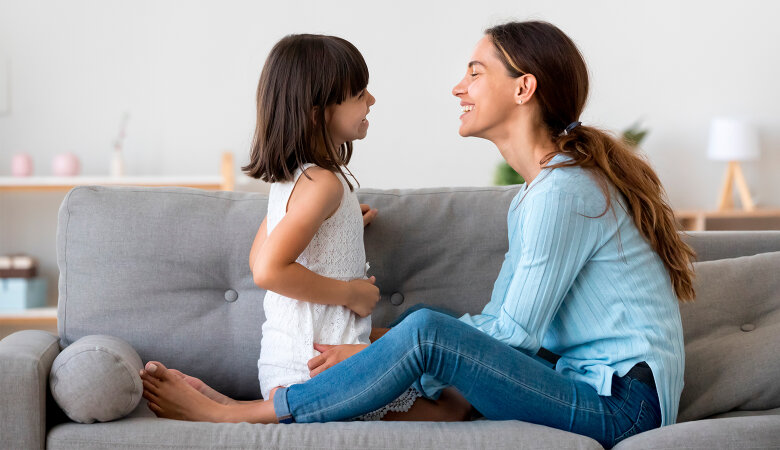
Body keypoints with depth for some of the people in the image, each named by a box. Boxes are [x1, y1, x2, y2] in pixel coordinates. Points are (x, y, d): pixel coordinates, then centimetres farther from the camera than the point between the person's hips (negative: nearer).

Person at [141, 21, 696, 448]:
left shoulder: (564, 190, -15)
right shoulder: (533, 193, 17)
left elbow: (515, 332, -15)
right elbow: (496, 320, 15)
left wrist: (392, 362, -11)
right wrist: (381, 346, 5)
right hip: (595, 388, 10)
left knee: (428, 329, -21)